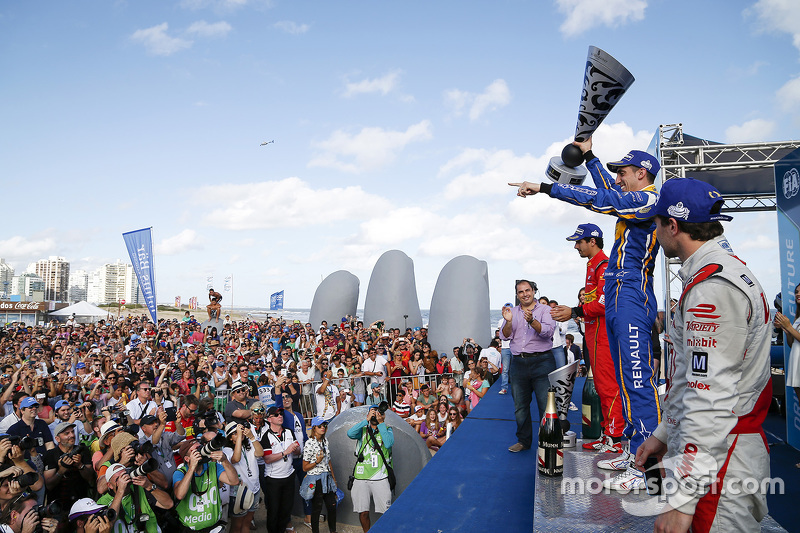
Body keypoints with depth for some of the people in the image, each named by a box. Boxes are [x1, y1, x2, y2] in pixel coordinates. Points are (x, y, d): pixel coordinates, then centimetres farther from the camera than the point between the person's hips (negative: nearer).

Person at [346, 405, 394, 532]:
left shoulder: (387, 430, 8)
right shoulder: (363, 430, 10)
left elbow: (389, 443, -13)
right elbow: (350, 433, -11)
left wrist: (381, 423, -14)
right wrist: (366, 420, -14)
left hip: (380, 478, -1)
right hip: (361, 477, 1)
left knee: (387, 512, -1)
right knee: (363, 512, 5)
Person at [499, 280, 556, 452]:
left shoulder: (545, 309, 3)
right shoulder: (512, 312, 13)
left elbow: (548, 331, -13)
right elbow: (505, 336, 5)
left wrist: (532, 321, -30)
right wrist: (508, 321, -14)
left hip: (542, 361, -4)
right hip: (518, 362, 4)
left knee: (546, 405, -5)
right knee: (520, 405, 10)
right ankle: (523, 441, 24)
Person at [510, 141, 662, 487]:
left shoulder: (648, 199, -8)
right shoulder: (633, 201, 20)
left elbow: (597, 199, -17)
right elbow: (607, 190, 36)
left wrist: (543, 187, -17)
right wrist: (588, 155, 41)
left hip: (632, 302, -10)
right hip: (616, 304, 10)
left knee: (638, 381, -11)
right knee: (626, 383, 11)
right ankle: (632, 452, 19)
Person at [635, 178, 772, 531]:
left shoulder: (711, 287, -21)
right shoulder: (728, 271, 14)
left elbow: (711, 398, -27)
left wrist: (683, 498, -24)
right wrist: (664, 434, 21)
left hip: (719, 465, -10)